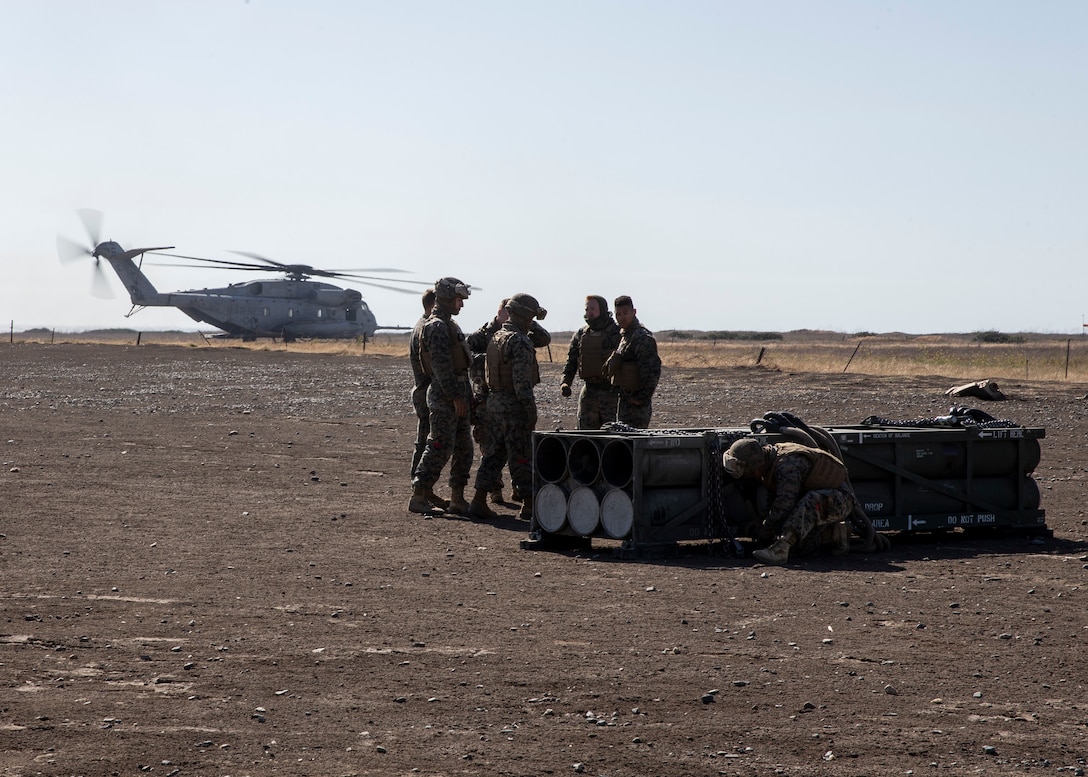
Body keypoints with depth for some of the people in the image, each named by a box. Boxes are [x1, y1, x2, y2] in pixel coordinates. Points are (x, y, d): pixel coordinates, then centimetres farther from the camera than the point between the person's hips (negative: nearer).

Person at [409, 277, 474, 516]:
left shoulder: (450, 325, 19)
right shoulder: (436, 327, -14)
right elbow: (441, 366, -20)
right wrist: (455, 396, -22)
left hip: (457, 395, 10)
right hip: (445, 396, -10)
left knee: (463, 449, 11)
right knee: (440, 447, -9)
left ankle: (458, 499, 15)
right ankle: (418, 496, -5)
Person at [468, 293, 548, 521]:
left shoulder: (495, 338, 12)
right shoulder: (520, 342, -17)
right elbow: (522, 381, -22)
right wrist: (531, 410, -19)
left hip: (495, 400, 9)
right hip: (514, 404, -9)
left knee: (495, 452, 12)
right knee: (522, 455, -2)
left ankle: (479, 501, 9)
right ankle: (529, 505, 3)